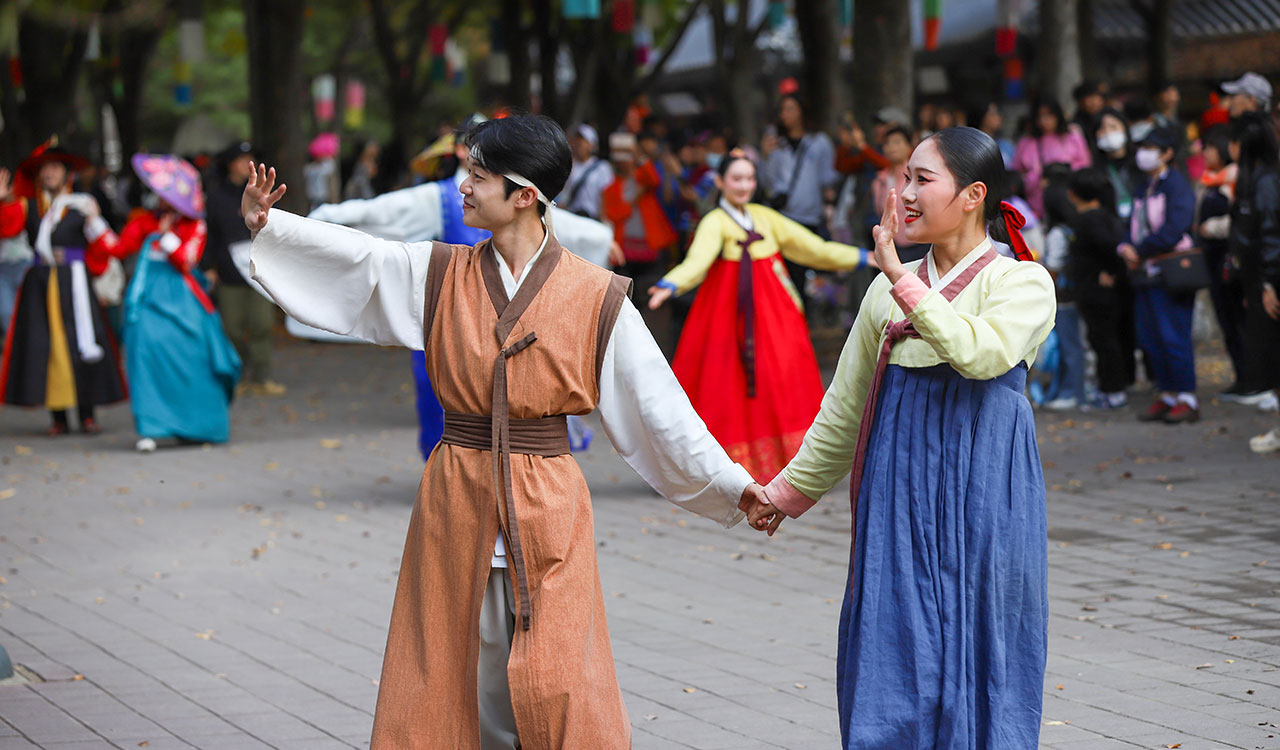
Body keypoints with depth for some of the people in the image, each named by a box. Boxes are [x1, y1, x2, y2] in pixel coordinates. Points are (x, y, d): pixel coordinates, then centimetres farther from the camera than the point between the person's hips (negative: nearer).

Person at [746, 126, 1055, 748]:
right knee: (893, 664, 3)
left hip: (981, 497, -4)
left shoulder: (1022, 283, -3)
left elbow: (981, 352, -24)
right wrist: (789, 491, 19)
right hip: (898, 497, 4)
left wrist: (903, 280, -19)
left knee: (976, 660, 0)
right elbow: (844, 409, 18)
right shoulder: (888, 291, 11)